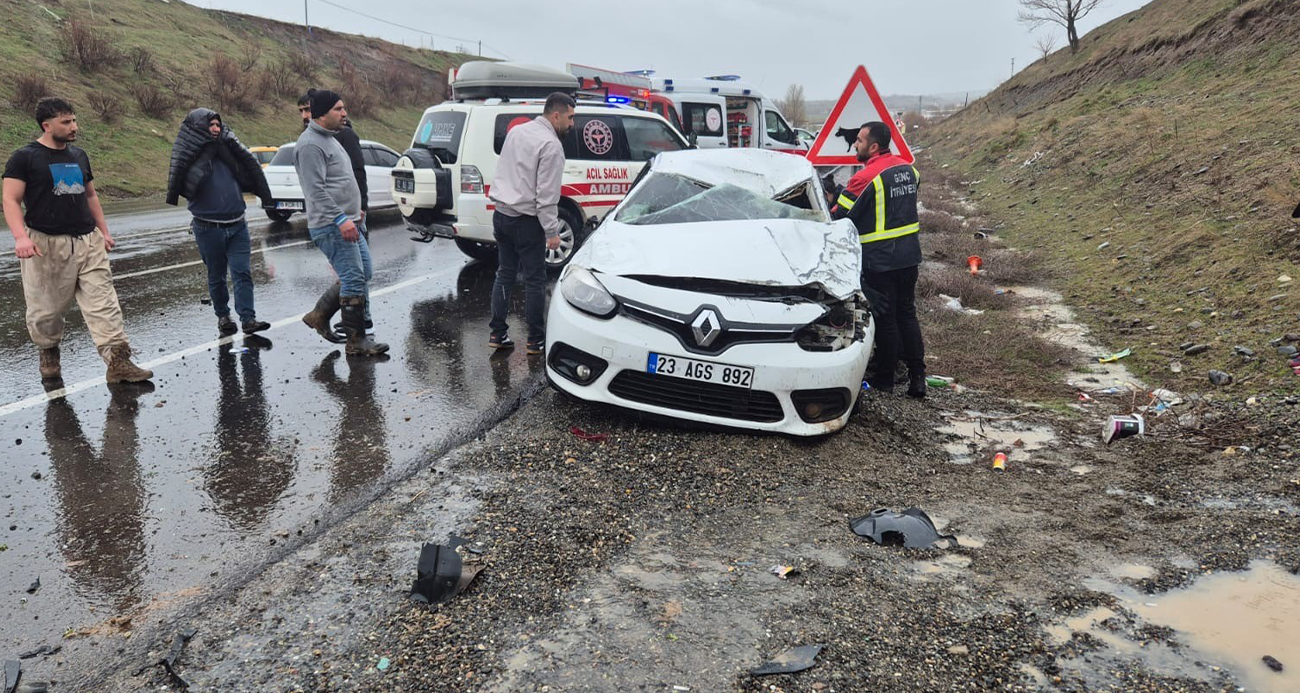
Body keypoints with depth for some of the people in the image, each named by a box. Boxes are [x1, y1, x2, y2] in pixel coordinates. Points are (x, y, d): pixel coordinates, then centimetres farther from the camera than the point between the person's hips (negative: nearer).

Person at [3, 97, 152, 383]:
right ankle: (49, 353, 33)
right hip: (46, 244, -4)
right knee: (47, 307, 7)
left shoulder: (78, 155, 14)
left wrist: (103, 230, 19)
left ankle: (118, 362, -8)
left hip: (87, 241, 4)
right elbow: (11, 200, -9)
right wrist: (20, 236, -22)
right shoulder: (24, 158, -3)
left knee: (104, 303, -5)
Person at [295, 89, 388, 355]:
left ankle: (320, 314, 24)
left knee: (364, 273, 14)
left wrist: (354, 210, 27)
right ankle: (357, 340, -1)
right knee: (354, 279, -9)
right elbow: (316, 190, -22)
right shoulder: (310, 144, -14)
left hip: (345, 222, 11)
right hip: (330, 226, -11)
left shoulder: (329, 139, 19)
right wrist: (340, 219, -27)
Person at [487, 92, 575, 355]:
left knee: (505, 273, 15)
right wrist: (552, 231, -16)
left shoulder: (517, 131, 11)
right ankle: (536, 340, 7)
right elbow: (546, 194, -20)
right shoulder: (551, 145, -16)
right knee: (535, 280, 1)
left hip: (501, 214, 8)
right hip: (526, 221, -8)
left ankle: (498, 333, 17)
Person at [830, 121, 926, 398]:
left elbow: (839, 218, -12)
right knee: (907, 313, 14)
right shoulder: (908, 169, 6)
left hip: (879, 261, -7)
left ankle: (884, 379, 15)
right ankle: (917, 378, 15)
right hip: (909, 256, 7)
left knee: (885, 318, 3)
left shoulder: (866, 178, -18)